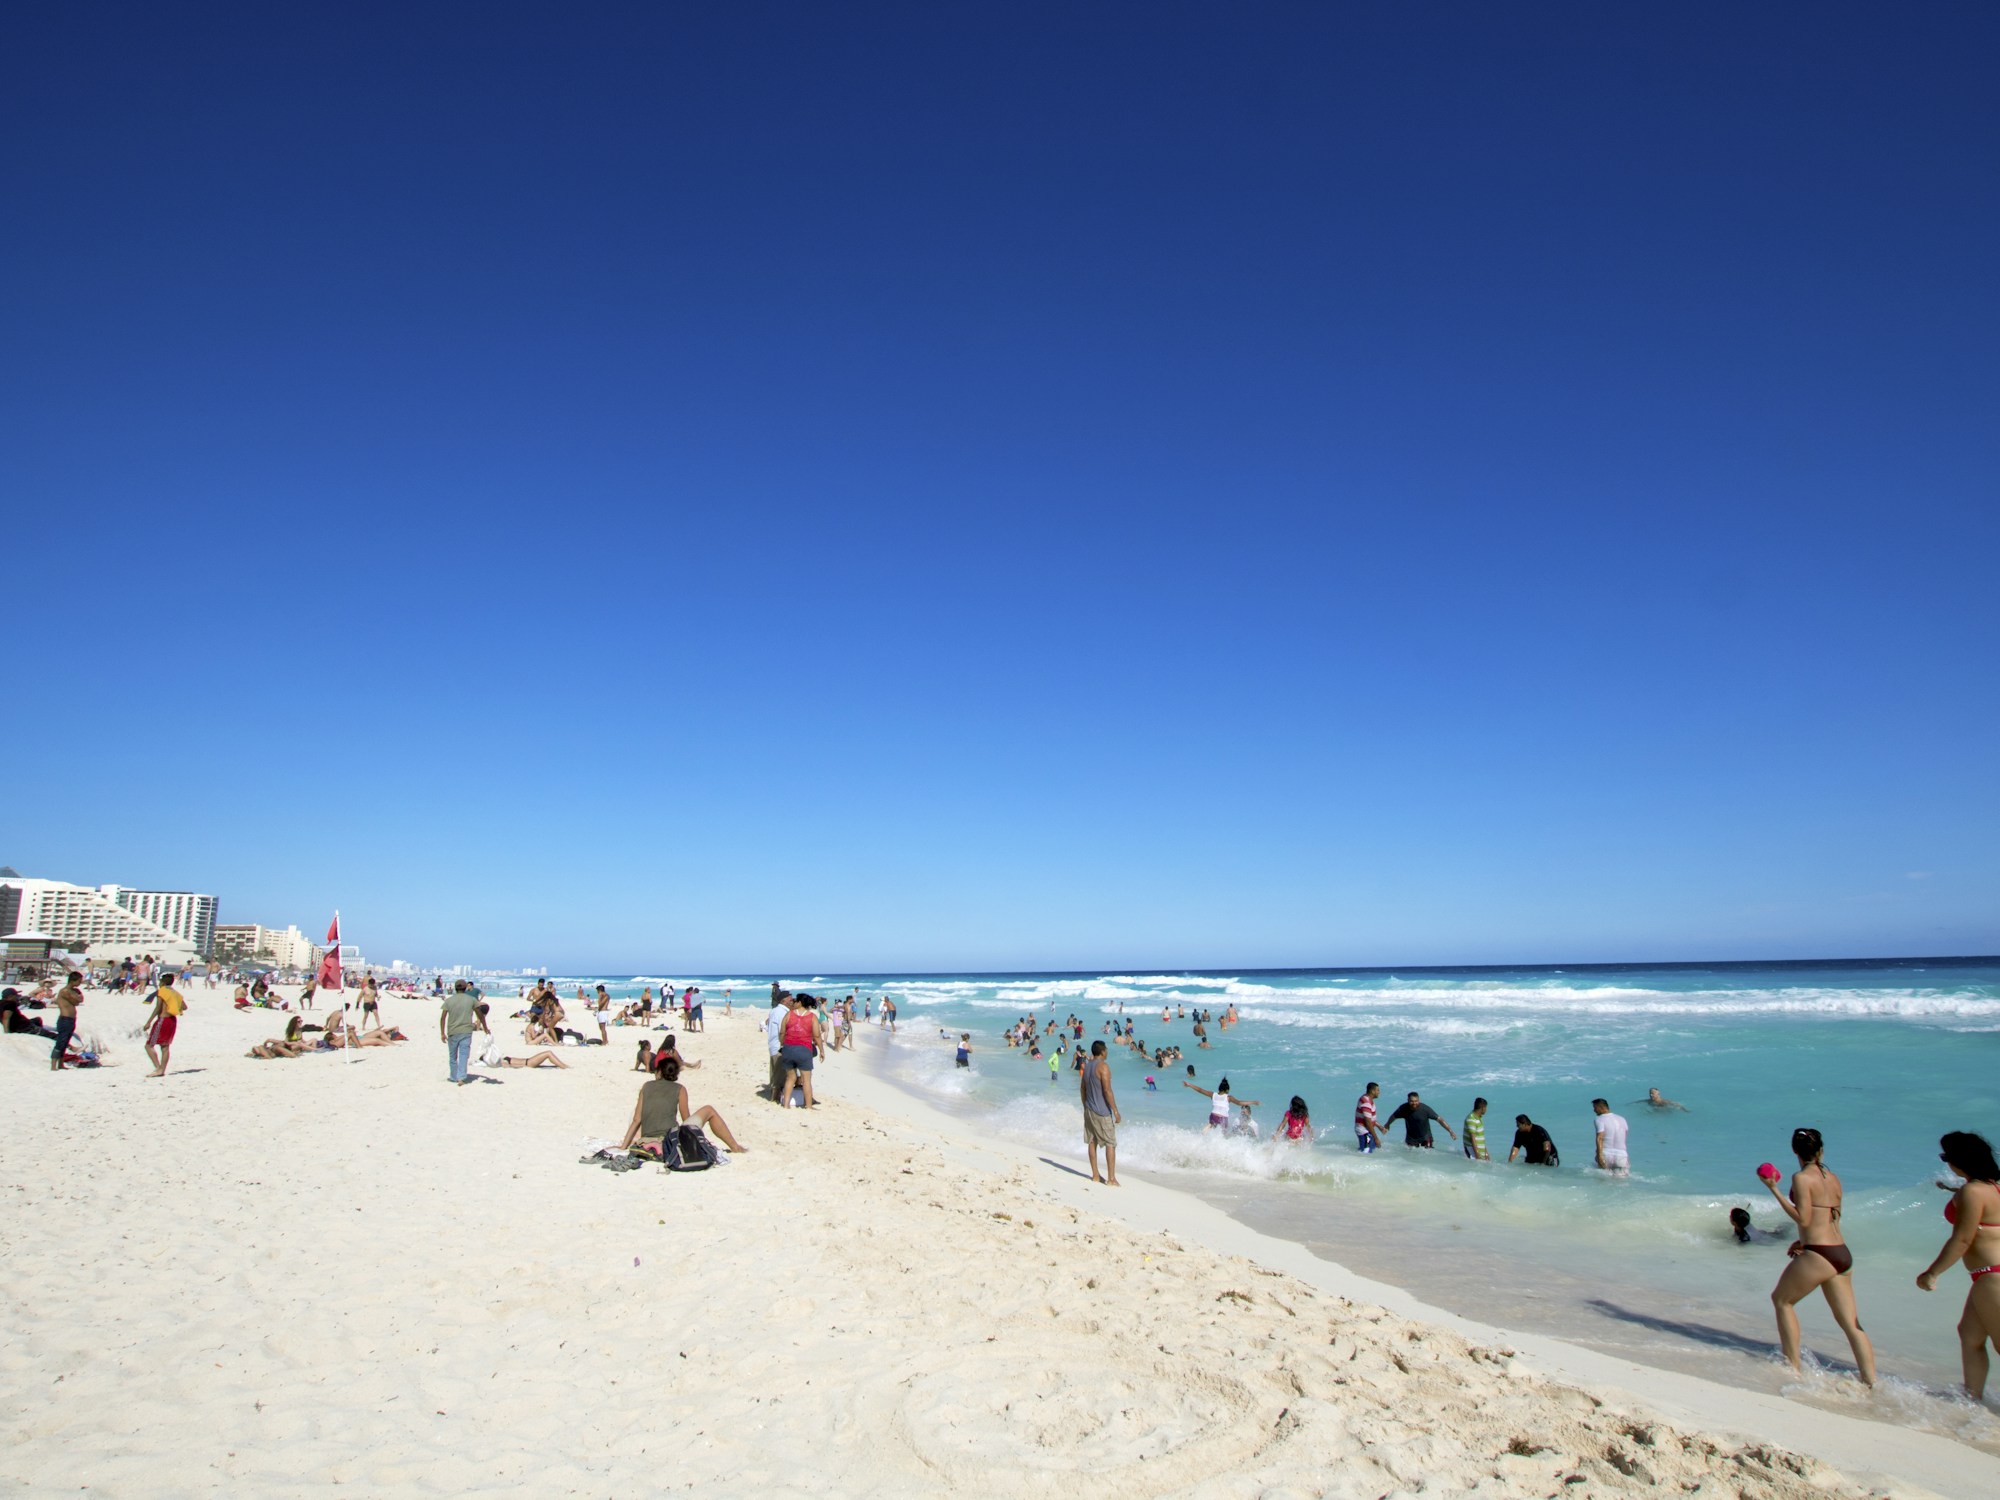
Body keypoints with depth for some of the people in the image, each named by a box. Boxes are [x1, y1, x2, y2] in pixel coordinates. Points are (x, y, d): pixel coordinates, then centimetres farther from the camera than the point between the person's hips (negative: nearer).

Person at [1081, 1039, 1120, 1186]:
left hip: (1089, 1110, 8)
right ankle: (1111, 1179, -4)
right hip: (1102, 1112, -8)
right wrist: (1116, 1112, -16)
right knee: (1110, 1144, -2)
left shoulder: (1087, 1067, 10)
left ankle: (1095, 1176, 16)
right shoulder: (1103, 1066, -15)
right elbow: (1107, 1090, -20)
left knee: (1092, 1142, 11)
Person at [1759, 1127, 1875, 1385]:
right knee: (1851, 1322, 10)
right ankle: (1871, 1382, 6)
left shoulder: (1802, 1178, -10)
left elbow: (1803, 1219, -14)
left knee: (1782, 1299, 11)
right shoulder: (1833, 1179, 12)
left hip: (1818, 1256, -7)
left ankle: (1794, 1367, 12)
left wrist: (1774, 1190, -11)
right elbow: (1831, 1220, 17)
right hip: (1843, 1254, 7)